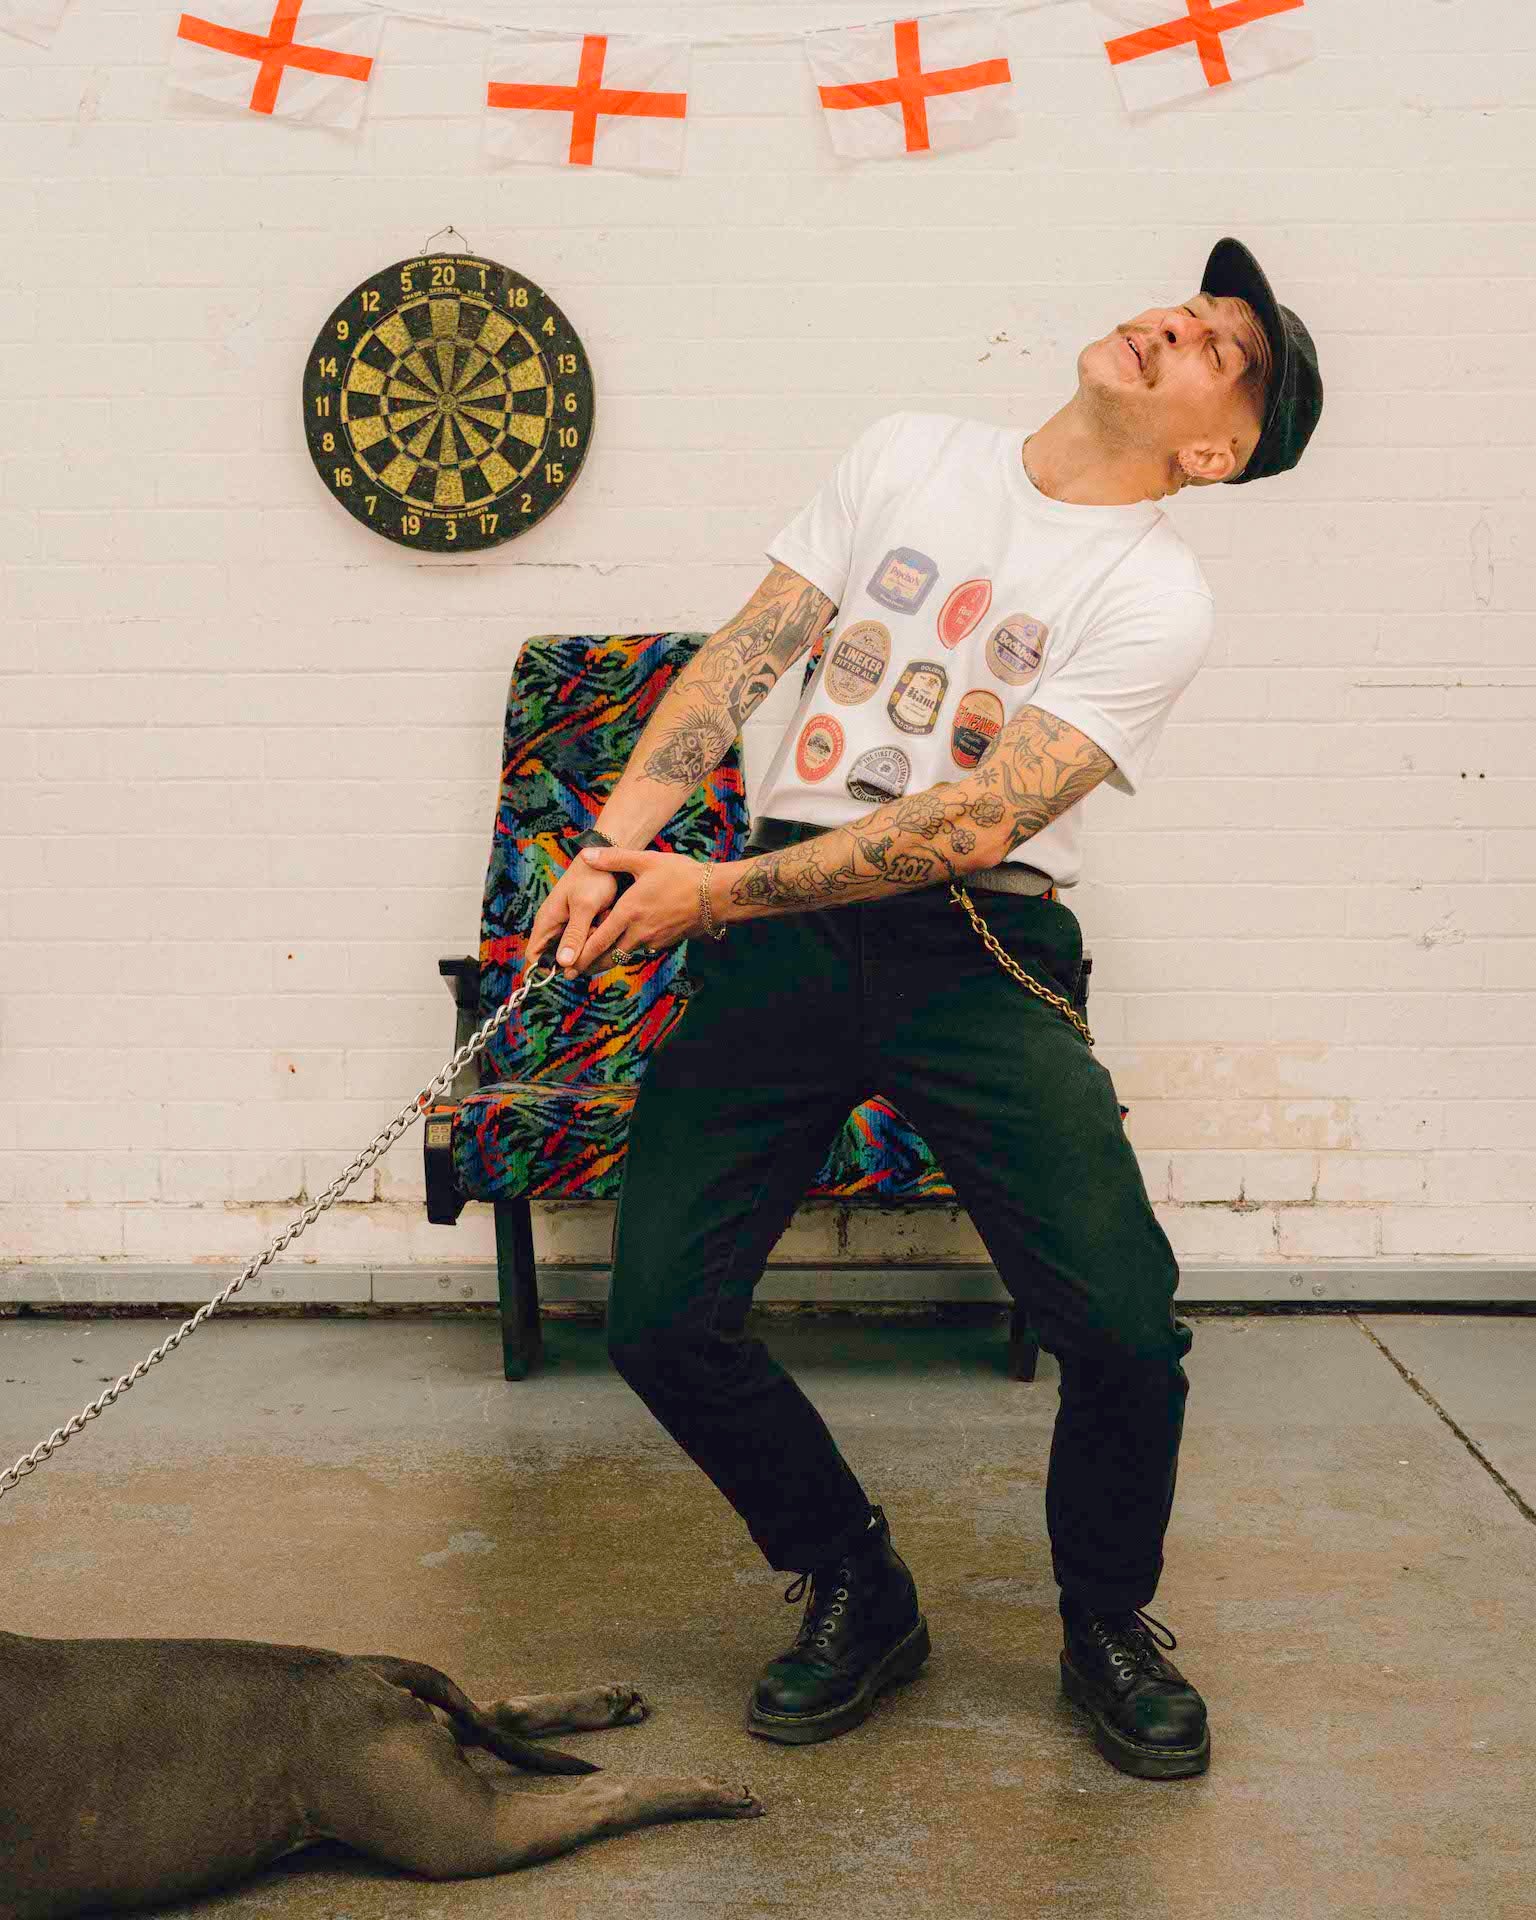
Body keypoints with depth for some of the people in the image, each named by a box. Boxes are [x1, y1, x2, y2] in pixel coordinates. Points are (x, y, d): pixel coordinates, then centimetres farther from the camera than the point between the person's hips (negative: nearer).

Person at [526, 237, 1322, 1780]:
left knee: (1126, 1329, -18)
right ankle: (856, 1591, 20)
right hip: (783, 924, 3)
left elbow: (975, 822, -14)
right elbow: (748, 652, 7)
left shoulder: (1155, 596, -4)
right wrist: (617, 838, -6)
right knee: (660, 1319, -7)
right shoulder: (910, 453, 11)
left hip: (978, 955, -3)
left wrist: (716, 896, -17)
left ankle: (1107, 1619, 16)